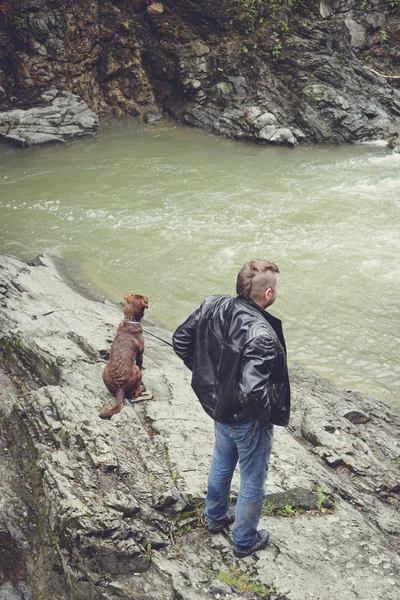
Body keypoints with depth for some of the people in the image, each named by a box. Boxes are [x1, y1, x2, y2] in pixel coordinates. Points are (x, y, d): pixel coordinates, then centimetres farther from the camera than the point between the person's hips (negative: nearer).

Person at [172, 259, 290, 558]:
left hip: (219, 408, 7)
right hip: (248, 421, -7)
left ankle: (216, 516, 55)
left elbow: (181, 340, -2)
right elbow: (253, 391, -42)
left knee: (222, 464, 31)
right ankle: (244, 541, 39)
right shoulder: (261, 335, -36)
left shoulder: (214, 306, -14)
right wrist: (267, 414, -20)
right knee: (253, 480, 18)